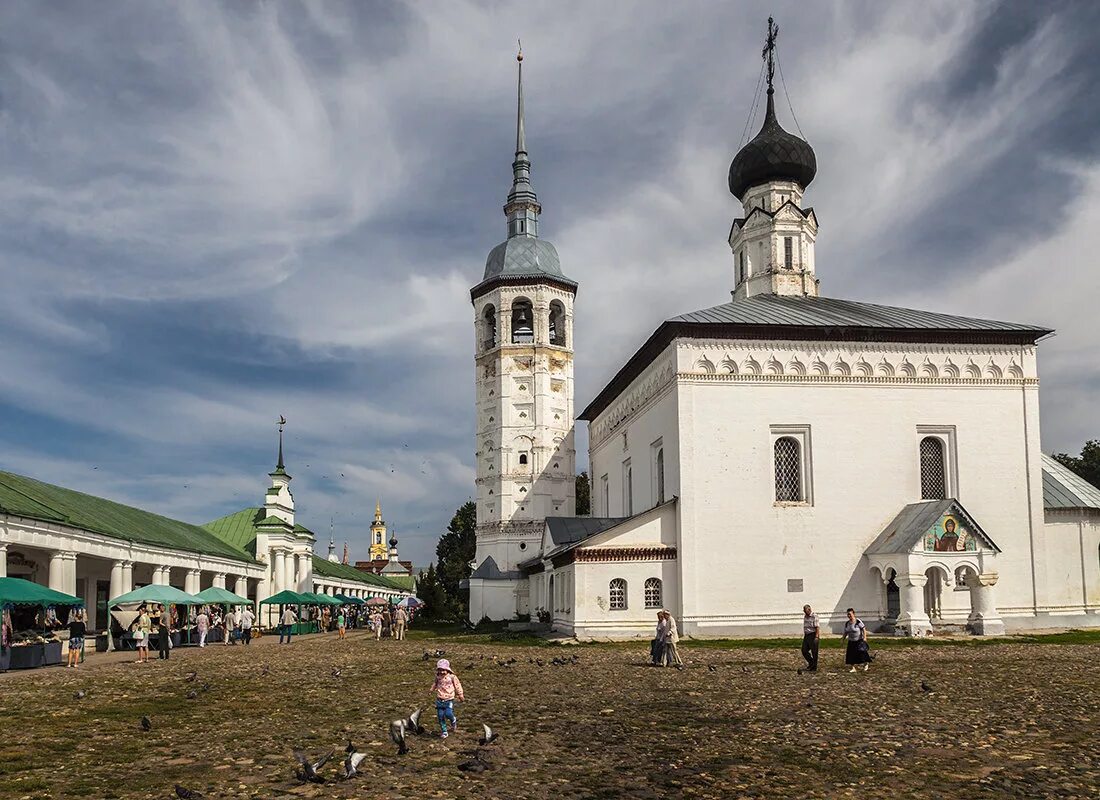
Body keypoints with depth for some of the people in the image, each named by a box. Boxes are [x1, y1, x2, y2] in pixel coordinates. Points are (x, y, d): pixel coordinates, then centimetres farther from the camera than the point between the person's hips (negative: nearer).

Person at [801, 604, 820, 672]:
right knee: (804, 651, 6)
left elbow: (817, 627, -17)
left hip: (813, 635, -8)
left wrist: (816, 637, -22)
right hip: (806, 635, 8)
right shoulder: (805, 616, 11)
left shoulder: (814, 616, -13)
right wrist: (804, 636, 19)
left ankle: (814, 668, 7)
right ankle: (811, 663, 25)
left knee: (814, 652, -1)